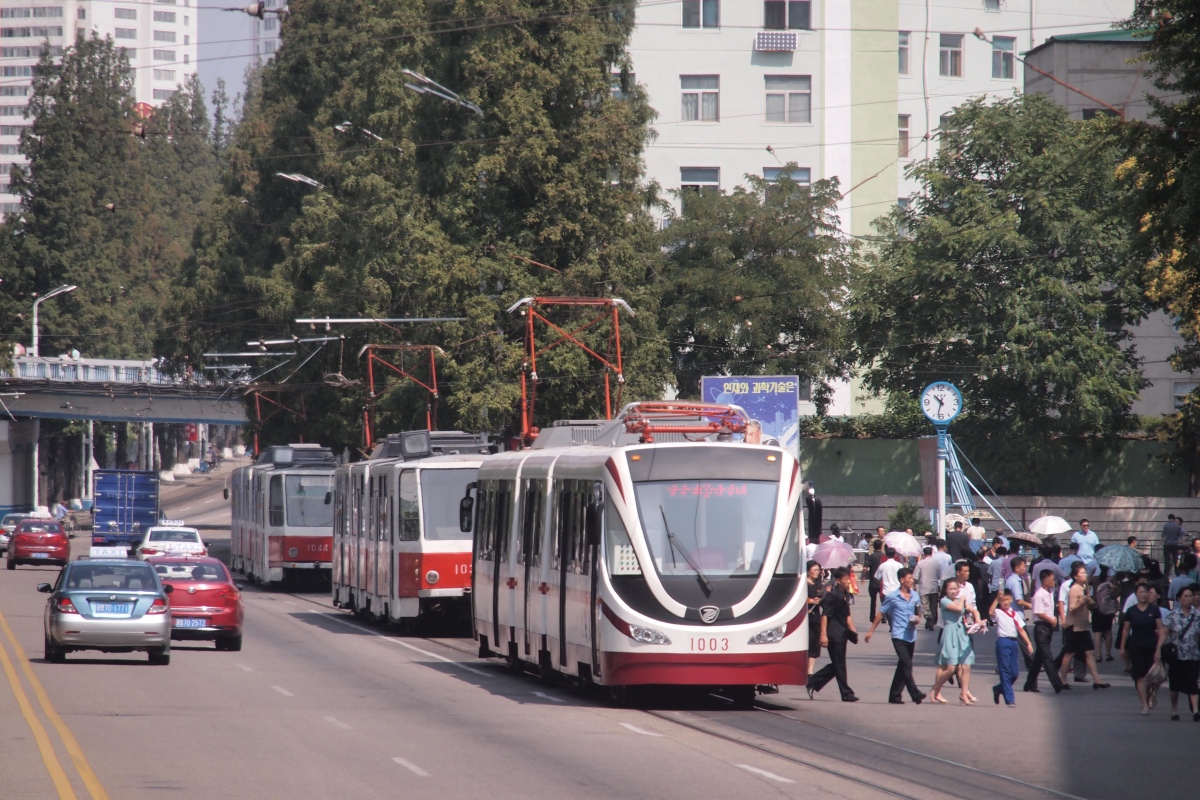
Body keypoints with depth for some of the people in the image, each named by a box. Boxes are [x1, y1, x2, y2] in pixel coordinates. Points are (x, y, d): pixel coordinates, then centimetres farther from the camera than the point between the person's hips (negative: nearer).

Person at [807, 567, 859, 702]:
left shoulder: (845, 595, 15)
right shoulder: (832, 595, -12)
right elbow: (825, 615, -17)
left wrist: (852, 631, 18)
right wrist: (823, 634, -22)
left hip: (842, 634, 9)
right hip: (834, 635, -9)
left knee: (836, 665, 12)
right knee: (839, 665, -2)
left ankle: (812, 683, 21)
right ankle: (846, 694, 1)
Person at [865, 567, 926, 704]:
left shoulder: (915, 596, 10)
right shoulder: (892, 597, -4)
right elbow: (881, 614, 5)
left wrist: (917, 619, -1)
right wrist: (871, 631, 8)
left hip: (911, 636, 5)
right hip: (899, 636, -5)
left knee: (902, 667, 10)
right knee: (906, 664, -16)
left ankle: (895, 696, 17)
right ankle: (915, 694, -19)